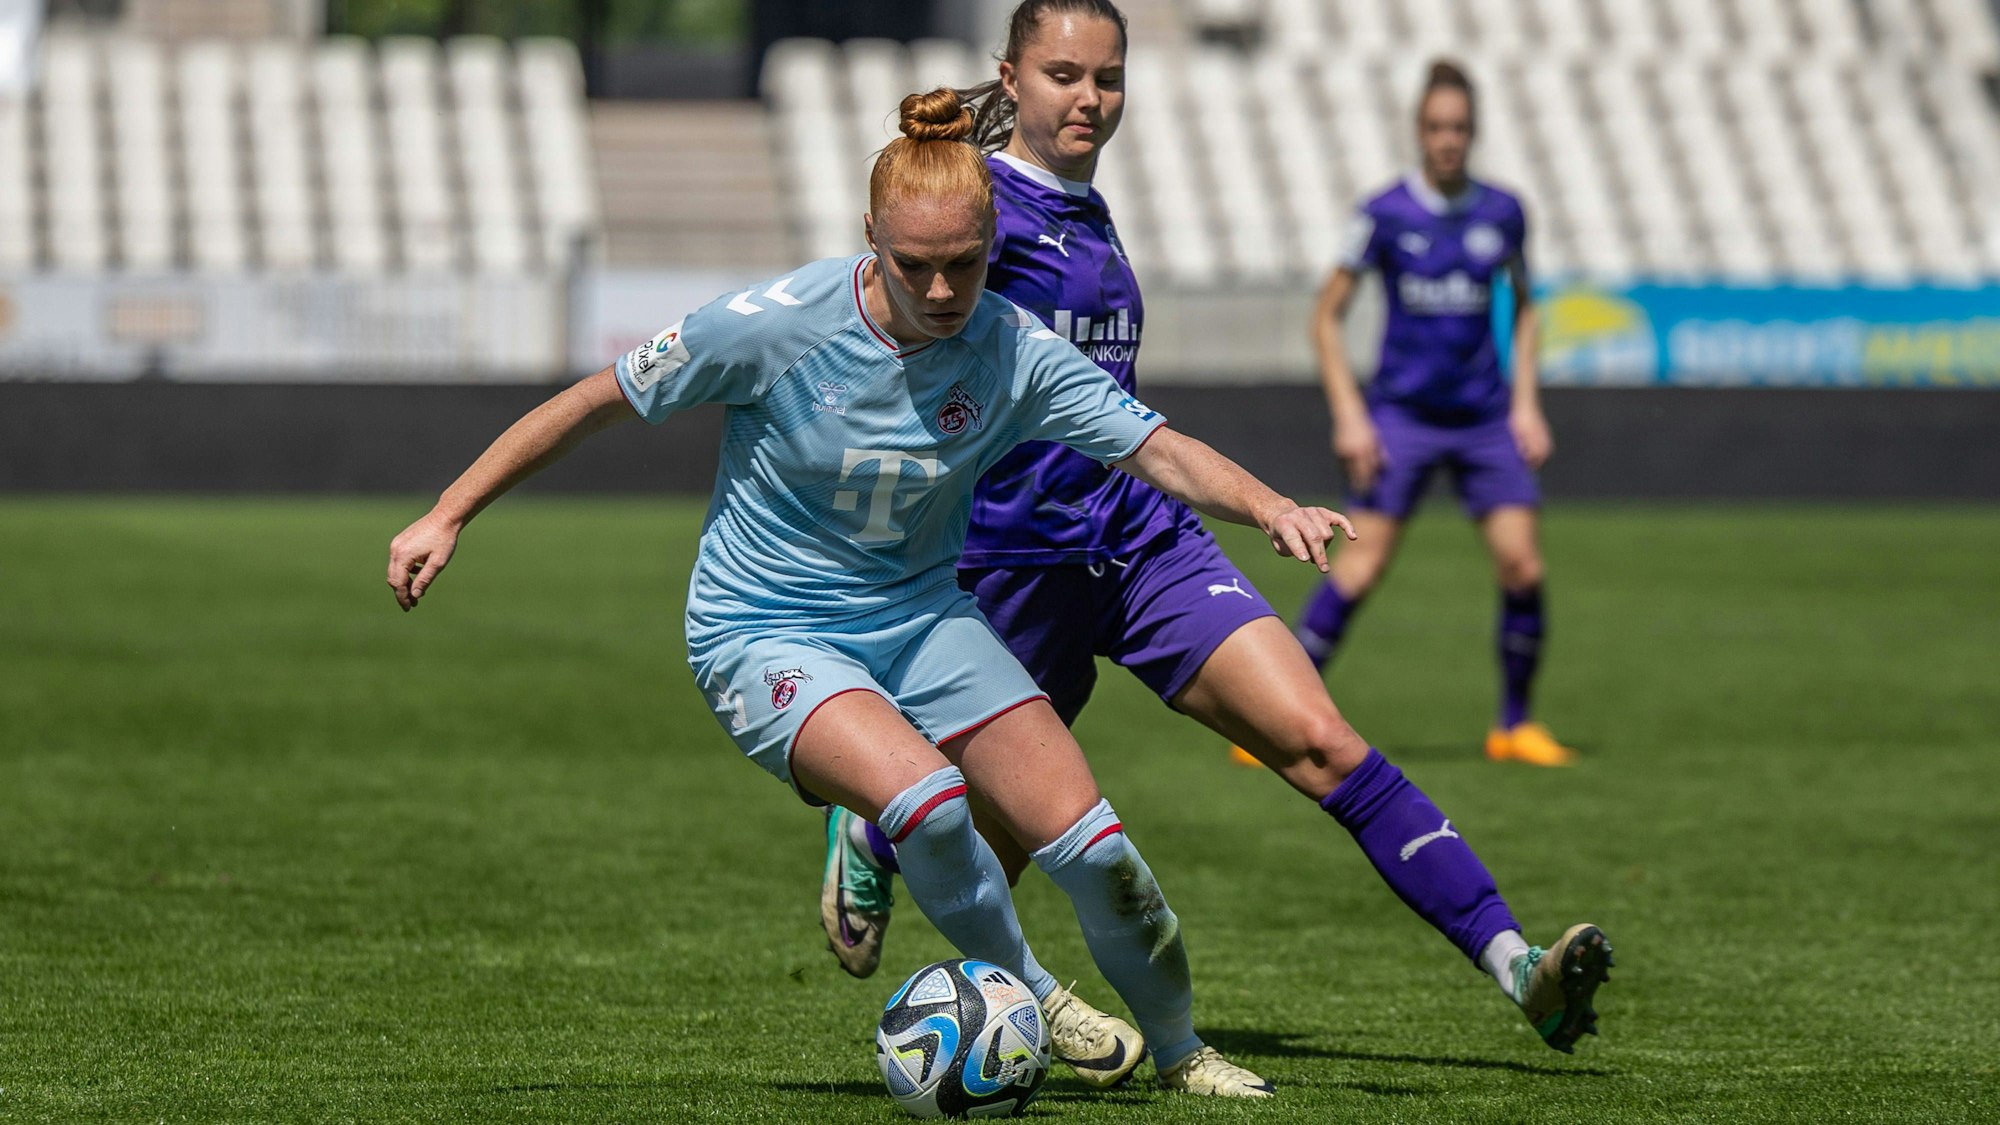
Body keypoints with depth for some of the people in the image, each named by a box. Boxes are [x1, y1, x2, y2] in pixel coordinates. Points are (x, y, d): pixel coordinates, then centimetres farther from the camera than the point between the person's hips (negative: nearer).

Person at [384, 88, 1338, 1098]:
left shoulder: (1015, 352, -13)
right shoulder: (778, 325, -21)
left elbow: (1160, 452, -15)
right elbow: (597, 402, -11)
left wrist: (1268, 507, -36)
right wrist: (448, 517, -9)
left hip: (921, 617, 4)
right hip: (764, 632, -4)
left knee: (1089, 844, -8)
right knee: (924, 797, -32)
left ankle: (1179, 1052, 18)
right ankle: (1031, 1003, -5)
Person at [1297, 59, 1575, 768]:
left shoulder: (1501, 214, 3)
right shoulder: (1386, 215, -5)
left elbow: (1524, 306, 19)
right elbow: (1327, 315, 1)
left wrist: (1526, 403, 9)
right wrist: (1348, 415, -8)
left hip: (1485, 416, 3)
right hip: (1401, 412, -3)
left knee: (1522, 567, -7)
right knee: (1361, 567, -13)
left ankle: (1515, 724, 10)